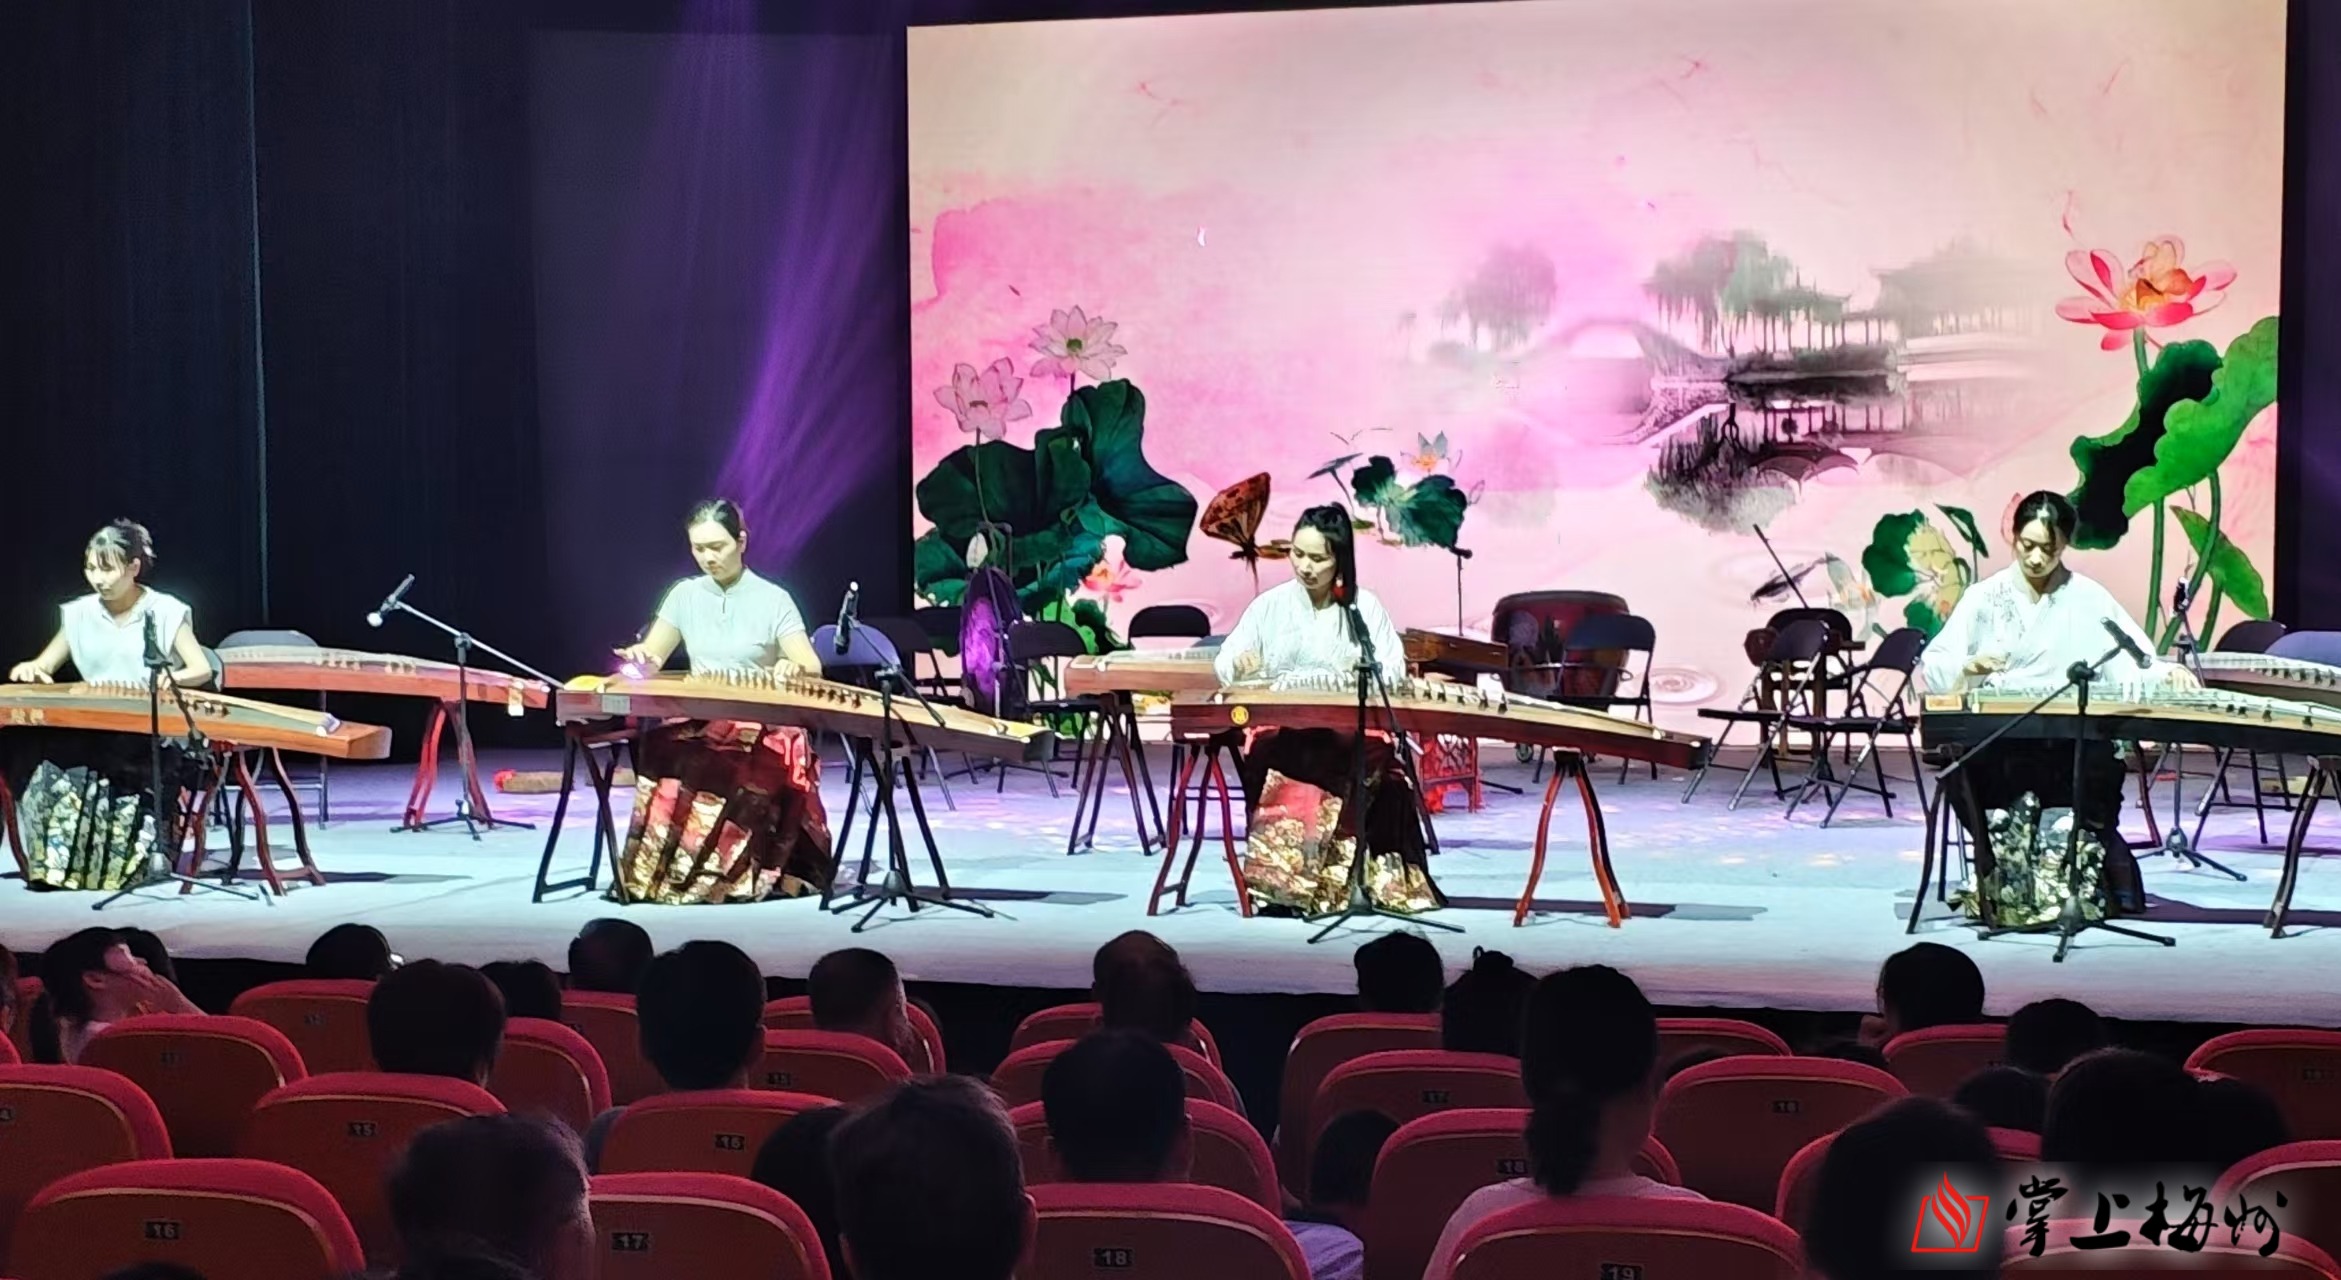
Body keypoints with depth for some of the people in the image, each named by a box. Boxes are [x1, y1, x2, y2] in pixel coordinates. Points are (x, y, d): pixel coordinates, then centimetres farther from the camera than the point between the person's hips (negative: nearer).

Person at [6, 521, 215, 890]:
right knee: (47, 769, -28)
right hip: (93, 732, 4)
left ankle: (124, 866, -23)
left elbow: (202, 670, -8)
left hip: (154, 733, -4)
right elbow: (43, 668, 17)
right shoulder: (80, 614, 13)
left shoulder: (165, 612, 0)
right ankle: (56, 865, -24)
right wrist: (28, 669, -8)